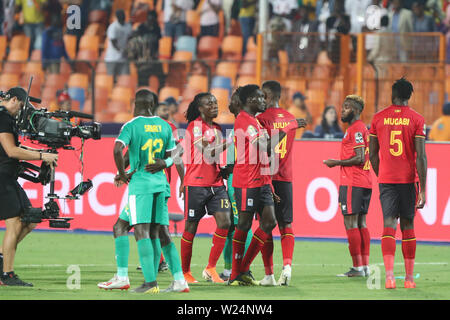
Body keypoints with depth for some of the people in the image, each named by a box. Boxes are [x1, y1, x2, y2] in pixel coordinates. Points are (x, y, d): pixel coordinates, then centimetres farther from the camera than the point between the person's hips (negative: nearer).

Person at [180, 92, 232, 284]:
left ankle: (211, 268, 1)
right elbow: (207, 153, -18)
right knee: (191, 227, 2)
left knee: (224, 222, -8)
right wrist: (229, 143, -19)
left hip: (216, 183, 7)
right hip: (196, 184, -7)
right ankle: (185, 272, 14)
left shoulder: (217, 128, 16)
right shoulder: (195, 126, -8)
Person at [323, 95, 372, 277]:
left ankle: (357, 267, -11)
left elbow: (359, 158, -19)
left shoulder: (356, 129, -12)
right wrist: (339, 163, 20)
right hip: (365, 182, 10)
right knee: (361, 224, 10)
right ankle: (365, 267, 9)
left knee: (351, 224, -9)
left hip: (352, 183, -10)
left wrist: (336, 163, -11)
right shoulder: (363, 128, 19)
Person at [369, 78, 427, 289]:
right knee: (407, 226, 9)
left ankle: (389, 275, -20)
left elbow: (373, 155, 9)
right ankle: (409, 277, 12)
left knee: (389, 224, -4)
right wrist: (422, 190, -6)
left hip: (386, 180, 1)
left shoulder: (378, 118, 4)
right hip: (408, 179, -1)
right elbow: (421, 157, -8)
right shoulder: (416, 119, -3)